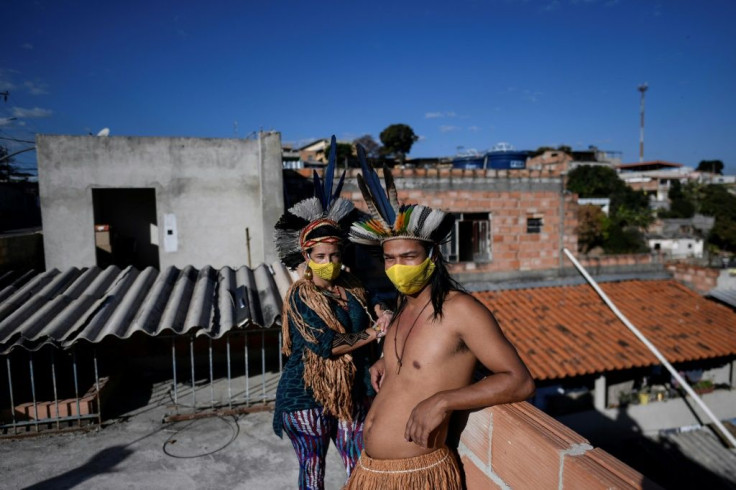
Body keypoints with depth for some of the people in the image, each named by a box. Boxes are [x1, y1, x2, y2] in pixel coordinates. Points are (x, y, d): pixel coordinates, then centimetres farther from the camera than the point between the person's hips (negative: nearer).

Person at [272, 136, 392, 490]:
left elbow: (365, 345, 8)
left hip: (351, 394, 4)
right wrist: (373, 332, -20)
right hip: (306, 397, -4)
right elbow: (323, 344, -23)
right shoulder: (299, 296, -12)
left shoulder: (353, 288, 0)